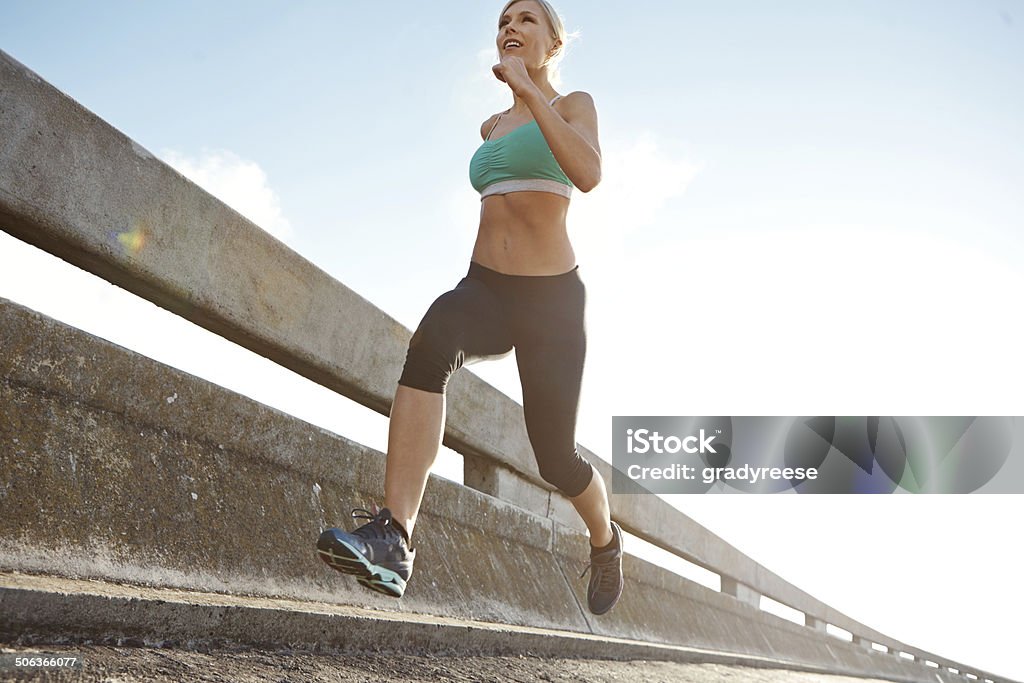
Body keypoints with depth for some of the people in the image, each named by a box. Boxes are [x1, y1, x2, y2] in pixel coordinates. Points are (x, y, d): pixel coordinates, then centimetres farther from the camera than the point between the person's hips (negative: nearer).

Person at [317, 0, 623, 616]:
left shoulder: (574, 105, 5)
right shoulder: (491, 127, 20)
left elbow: (588, 173, -19)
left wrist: (528, 90, -18)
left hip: (552, 299, -3)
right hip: (484, 290, 3)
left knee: (555, 455, 0)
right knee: (434, 339, -34)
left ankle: (605, 538, 38)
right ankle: (393, 538, -47)